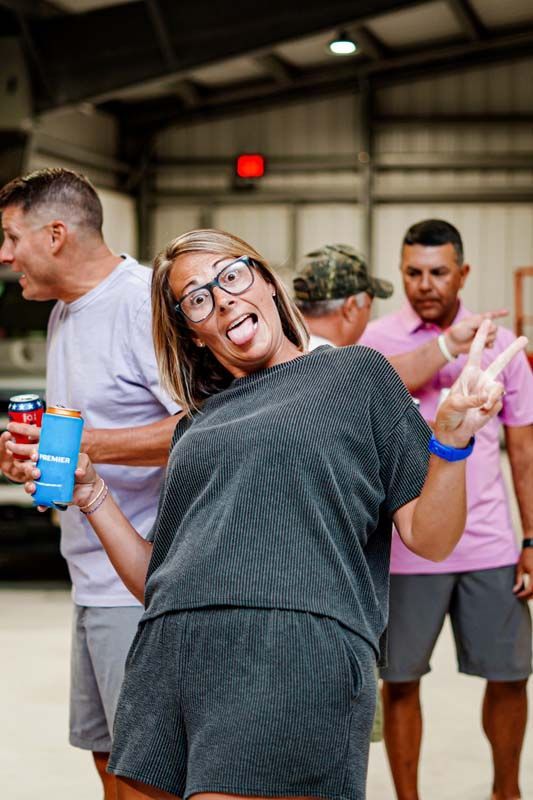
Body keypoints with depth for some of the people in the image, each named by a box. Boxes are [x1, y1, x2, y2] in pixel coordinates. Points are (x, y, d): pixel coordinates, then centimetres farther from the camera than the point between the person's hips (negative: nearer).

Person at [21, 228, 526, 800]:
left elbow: (428, 539, 5)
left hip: (297, 657, -5)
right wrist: (88, 491, 11)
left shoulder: (356, 374, 12)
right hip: (168, 661, 5)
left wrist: (452, 437, -11)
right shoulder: (196, 425, 23)